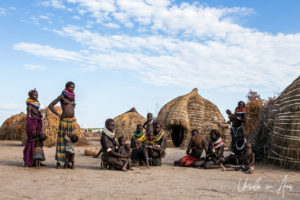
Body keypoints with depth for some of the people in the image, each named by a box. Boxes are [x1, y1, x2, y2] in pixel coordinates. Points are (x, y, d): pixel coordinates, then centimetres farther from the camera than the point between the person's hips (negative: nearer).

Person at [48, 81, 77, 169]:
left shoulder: (73, 97, 12)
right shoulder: (62, 96, -3)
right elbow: (50, 106, -6)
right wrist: (58, 115, -7)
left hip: (72, 120, 5)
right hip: (64, 120, -5)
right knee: (62, 140, -3)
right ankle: (59, 162, 1)